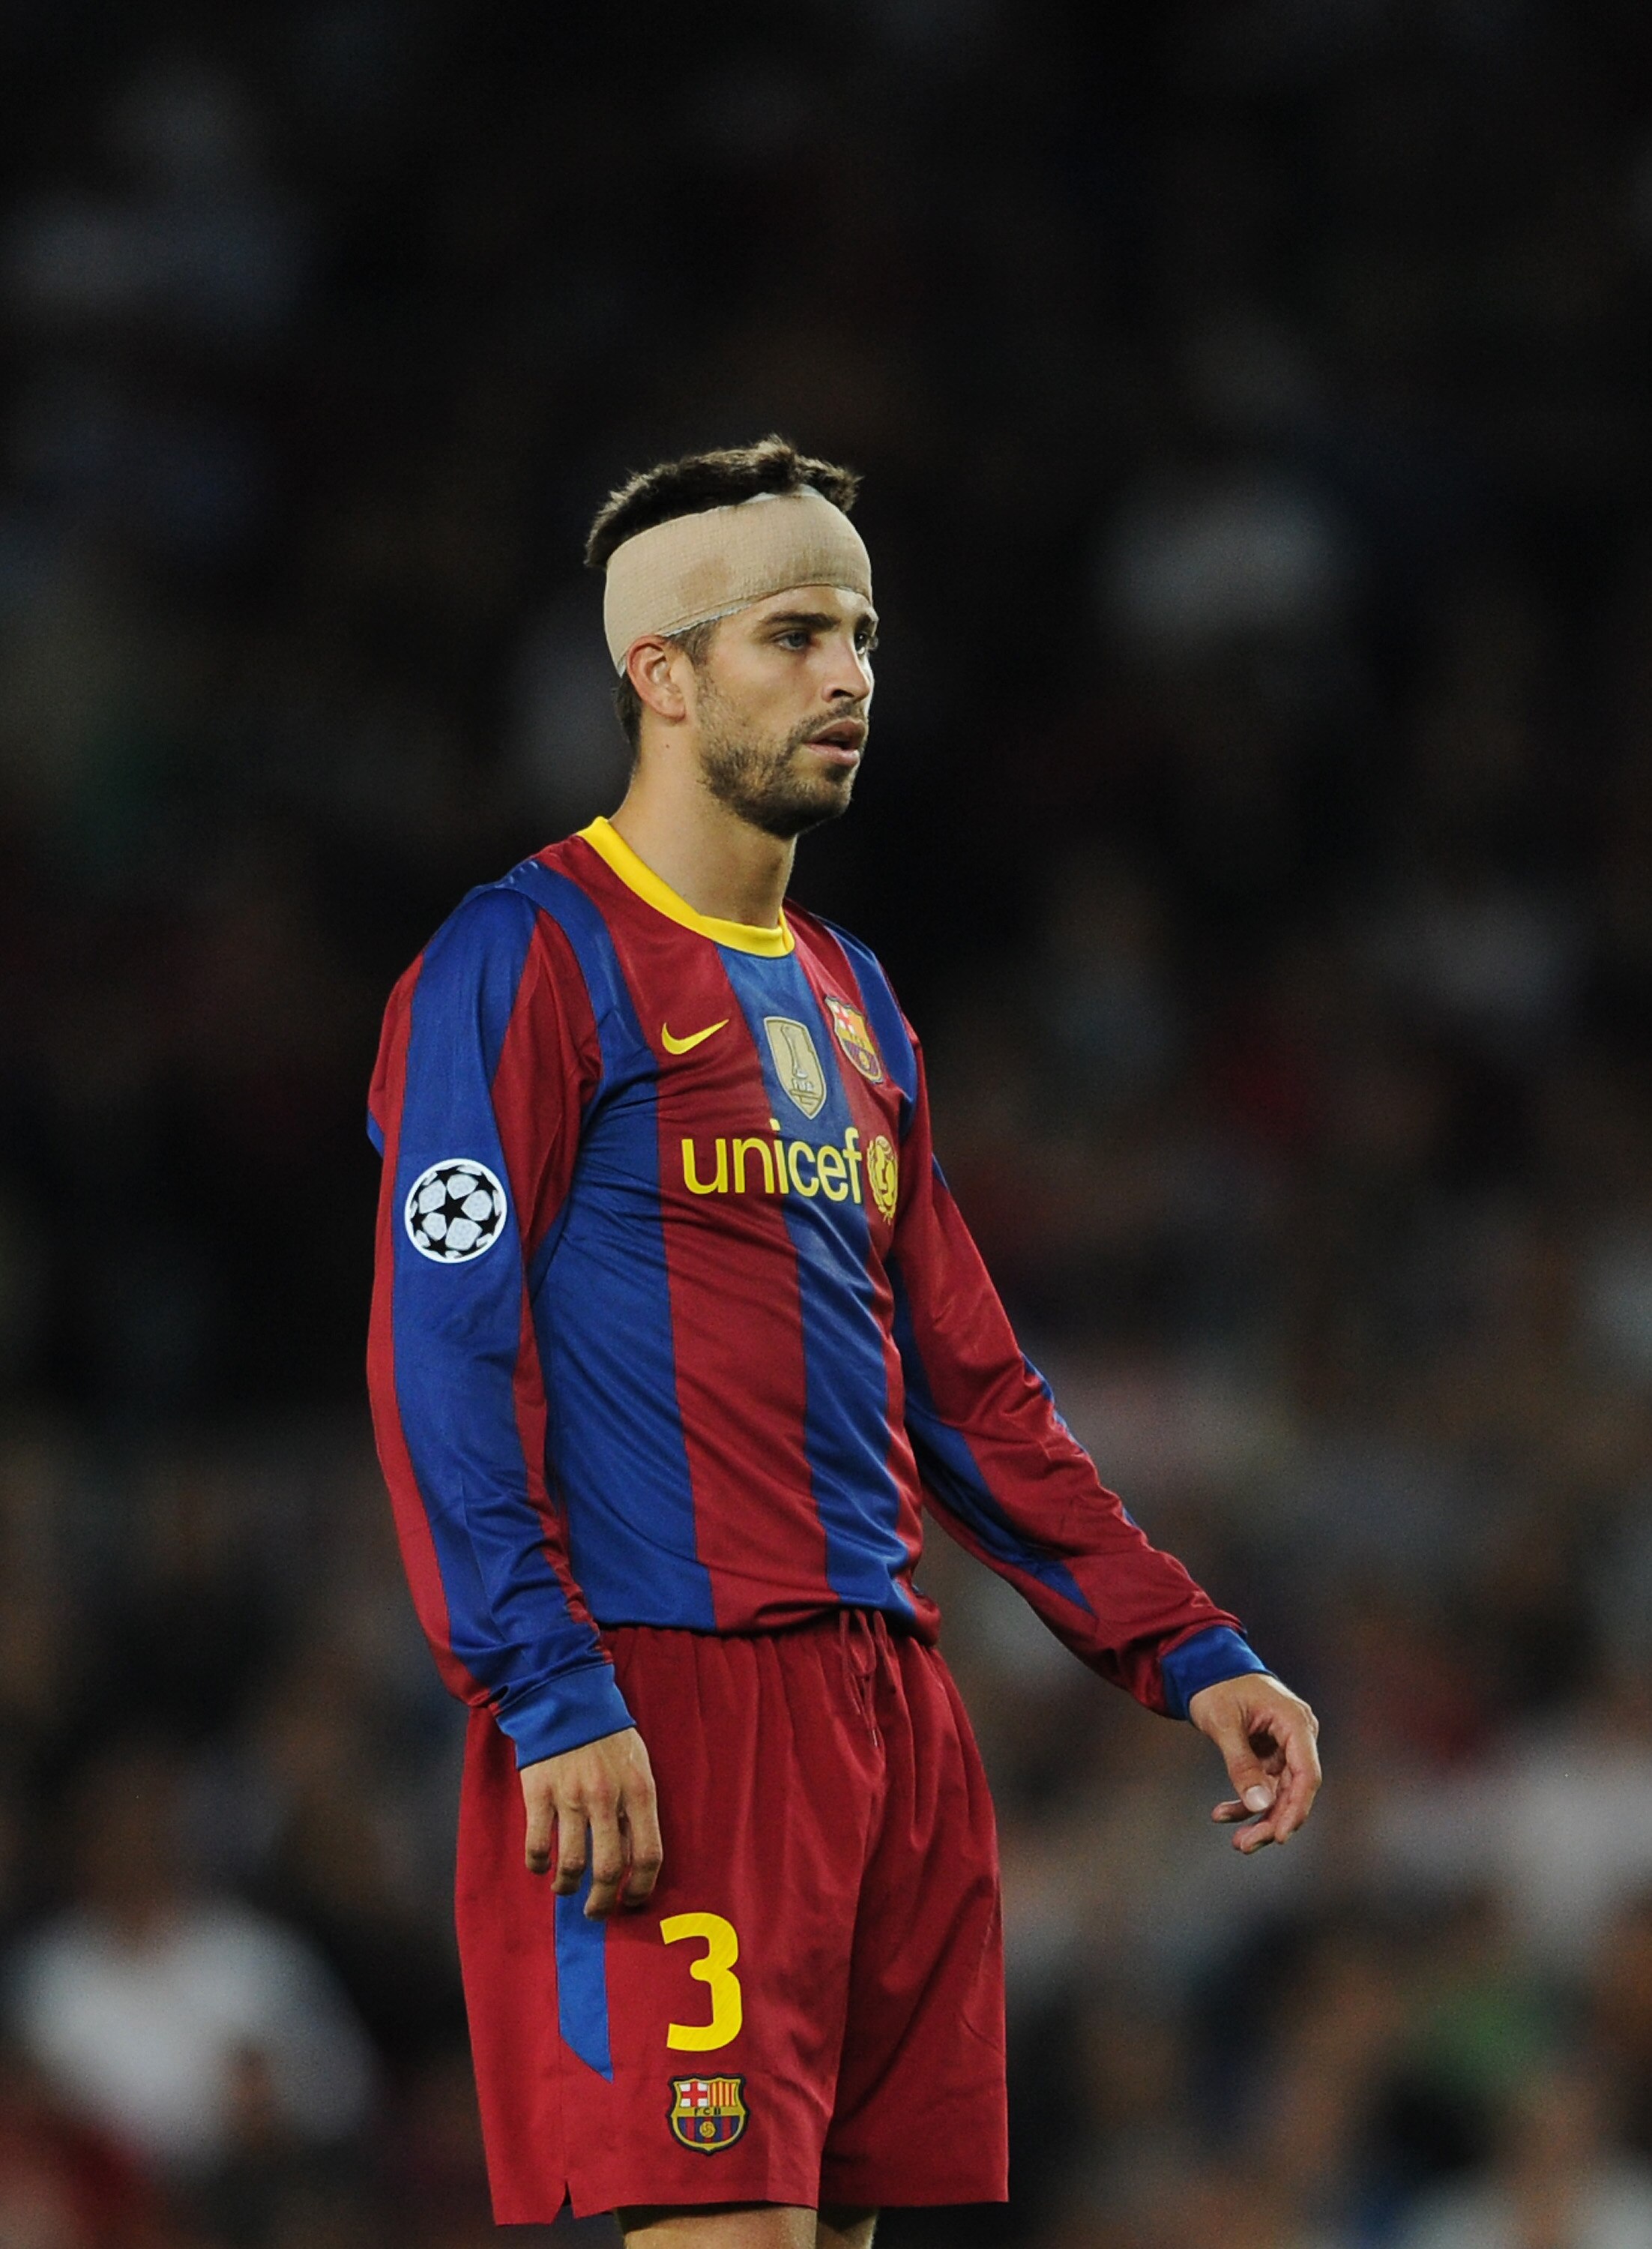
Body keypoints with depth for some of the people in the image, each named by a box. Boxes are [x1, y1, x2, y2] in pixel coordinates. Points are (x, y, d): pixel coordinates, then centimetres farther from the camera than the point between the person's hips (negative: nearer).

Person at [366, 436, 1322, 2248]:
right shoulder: (531, 959, -3)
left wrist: (1187, 1654, 16)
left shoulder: (847, 1003, 21)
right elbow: (442, 1362, -11)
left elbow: (965, 1384, 24)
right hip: (666, 1695, -8)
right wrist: (549, 1700, -20)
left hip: (886, 1697, 8)